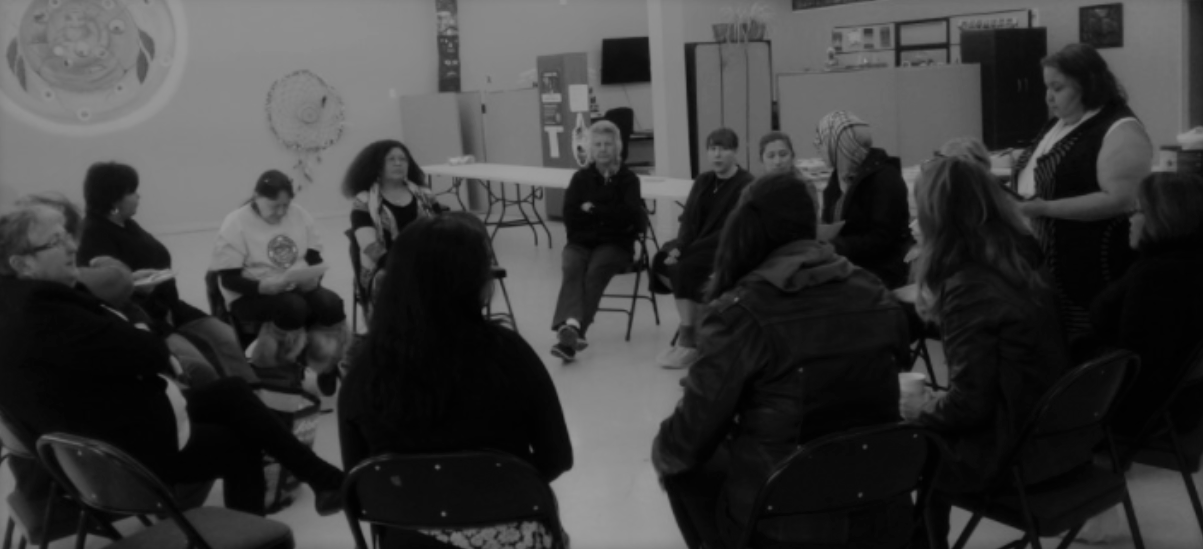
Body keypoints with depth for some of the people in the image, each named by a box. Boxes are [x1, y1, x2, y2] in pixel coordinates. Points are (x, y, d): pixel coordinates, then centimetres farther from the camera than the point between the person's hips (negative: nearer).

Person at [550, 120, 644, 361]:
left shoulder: (628, 178, 7)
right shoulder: (581, 178, 13)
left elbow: (632, 215, -8)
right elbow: (570, 217, 1)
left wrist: (594, 210, -7)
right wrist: (612, 215, -5)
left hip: (615, 243, -2)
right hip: (581, 241, 2)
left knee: (595, 269, -31)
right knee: (572, 268, -30)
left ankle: (570, 329, -41)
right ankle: (573, 327, -51)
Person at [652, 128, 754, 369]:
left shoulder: (746, 185, -9)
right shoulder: (703, 181, 13)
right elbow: (688, 219, 5)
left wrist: (687, 250, -21)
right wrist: (679, 247, -15)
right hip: (699, 246, 7)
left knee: (684, 268, -29)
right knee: (661, 259, -19)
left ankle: (688, 338, -20)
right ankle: (691, 324, -9)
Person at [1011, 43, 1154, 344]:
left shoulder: (1120, 130, -14)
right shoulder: (1058, 125, 14)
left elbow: (1120, 200, -23)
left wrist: (1046, 208, -23)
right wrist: (1017, 197, 7)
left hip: (1092, 275, -8)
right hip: (1047, 266, 8)